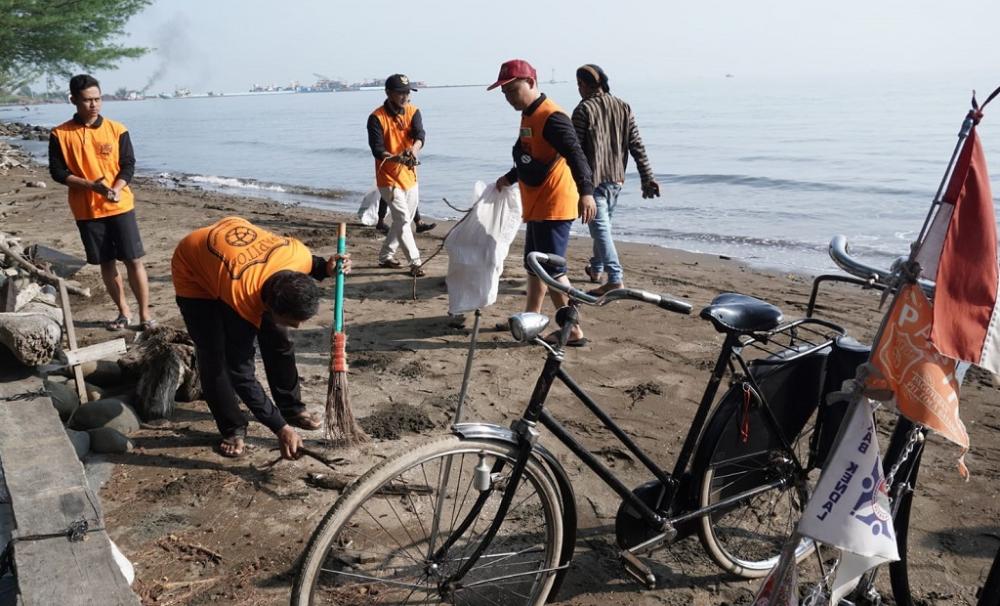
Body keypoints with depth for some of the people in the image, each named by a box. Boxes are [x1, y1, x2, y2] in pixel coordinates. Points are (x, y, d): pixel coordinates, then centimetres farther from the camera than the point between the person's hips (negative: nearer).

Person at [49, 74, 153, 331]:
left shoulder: (117, 130, -1)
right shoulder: (60, 134, -2)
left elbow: (128, 165, -2)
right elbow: (57, 172, -3)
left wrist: (116, 189, -20)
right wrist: (91, 185, -17)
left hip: (120, 206, -1)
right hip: (87, 210, 1)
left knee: (133, 260, -3)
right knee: (106, 263, 9)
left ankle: (145, 313, 6)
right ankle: (124, 312, 23)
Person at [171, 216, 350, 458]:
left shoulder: (298, 254, -32)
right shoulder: (243, 296, -43)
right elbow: (240, 371, -33)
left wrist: (325, 268, -25)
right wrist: (280, 428, -31)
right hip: (194, 273, -5)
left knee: (278, 341, 2)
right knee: (215, 357, -14)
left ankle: (292, 409, 20)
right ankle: (233, 429, 4)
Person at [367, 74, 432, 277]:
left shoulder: (413, 111, 0)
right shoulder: (377, 117, -14)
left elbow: (419, 135, -17)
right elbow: (377, 150, -22)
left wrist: (413, 150, -40)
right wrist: (396, 158, -42)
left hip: (409, 175, 6)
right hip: (389, 177, -6)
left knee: (403, 219, 14)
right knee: (403, 219, -11)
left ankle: (385, 256, 29)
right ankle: (415, 262, -7)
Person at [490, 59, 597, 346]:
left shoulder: (551, 117, -18)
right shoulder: (529, 115, 13)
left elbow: (575, 155, -29)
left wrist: (586, 191, -41)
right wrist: (510, 178, 39)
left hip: (553, 206, -10)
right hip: (537, 205, 10)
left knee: (552, 269, -7)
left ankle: (573, 331, 1)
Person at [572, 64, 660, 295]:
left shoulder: (583, 110, -10)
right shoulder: (623, 107, 7)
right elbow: (637, 145, 4)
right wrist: (647, 178, 5)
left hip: (592, 178, -7)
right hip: (616, 177, 7)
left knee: (600, 228, -7)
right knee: (604, 224, 22)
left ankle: (615, 279, -15)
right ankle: (596, 269, 37)